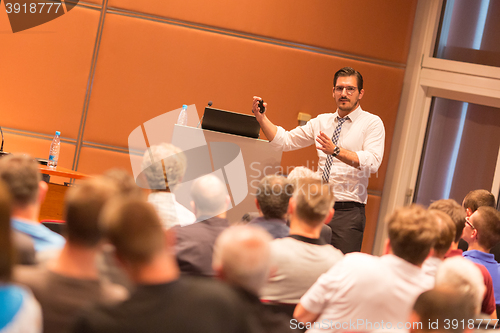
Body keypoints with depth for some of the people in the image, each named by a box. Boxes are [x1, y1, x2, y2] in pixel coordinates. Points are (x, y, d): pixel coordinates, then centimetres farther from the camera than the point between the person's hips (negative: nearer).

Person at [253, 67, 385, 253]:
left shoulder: (372, 123, -1)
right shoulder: (321, 122, 15)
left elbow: (372, 163, -16)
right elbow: (285, 141, 13)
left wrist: (336, 151, -26)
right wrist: (262, 119, -2)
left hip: (348, 211, -4)